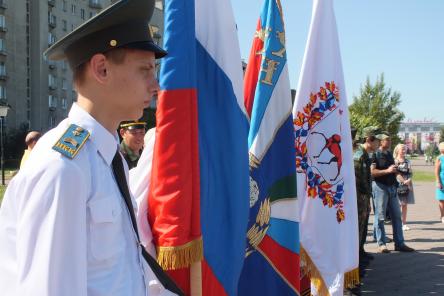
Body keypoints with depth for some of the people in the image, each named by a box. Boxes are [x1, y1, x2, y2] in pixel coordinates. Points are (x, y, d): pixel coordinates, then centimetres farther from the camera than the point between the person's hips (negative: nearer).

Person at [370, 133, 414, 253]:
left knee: (397, 216, 8)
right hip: (380, 186, -8)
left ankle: (399, 243, 14)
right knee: (380, 216, -1)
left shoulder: (389, 154, 16)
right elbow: (372, 172, -18)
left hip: (392, 187, 8)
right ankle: (381, 244, 5)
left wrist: (397, 171, 5)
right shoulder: (375, 154, -8)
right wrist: (387, 170, -20)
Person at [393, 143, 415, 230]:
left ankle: (404, 223, 12)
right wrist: (404, 181, -16)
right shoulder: (394, 161, -2)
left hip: (407, 185, 4)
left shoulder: (407, 161, 11)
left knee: (405, 204, 7)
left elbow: (410, 173, 9)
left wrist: (409, 180, -10)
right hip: (398, 184, -4)